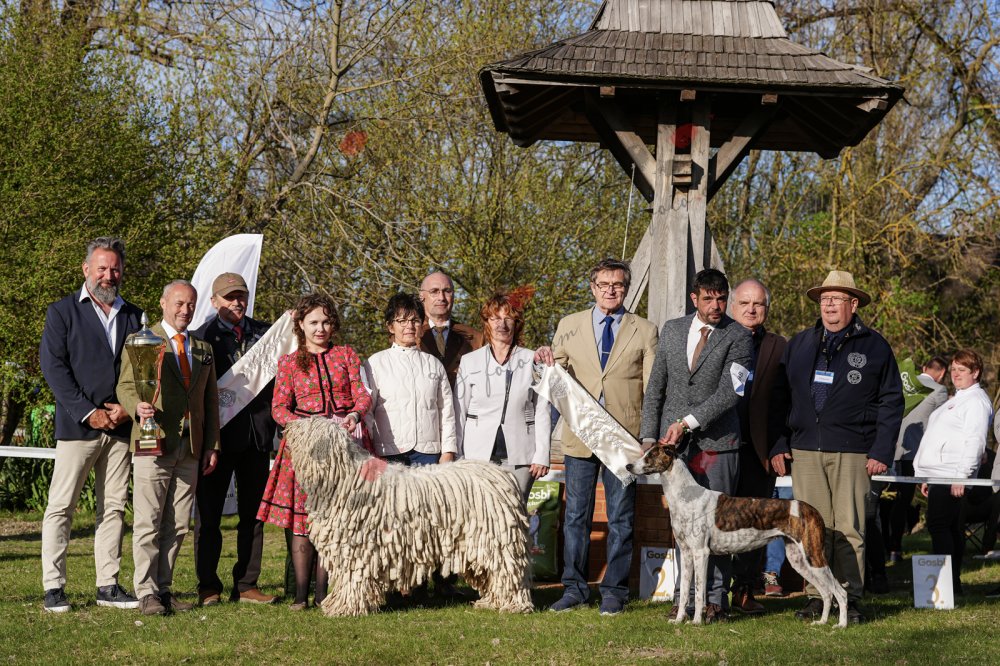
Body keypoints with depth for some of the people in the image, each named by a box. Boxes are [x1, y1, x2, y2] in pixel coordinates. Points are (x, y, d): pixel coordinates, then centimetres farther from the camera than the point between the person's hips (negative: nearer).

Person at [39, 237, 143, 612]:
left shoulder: (133, 316, 15)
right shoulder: (62, 312, 3)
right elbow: (53, 365, -5)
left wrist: (128, 407, -4)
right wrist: (88, 412, -12)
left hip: (121, 426, 4)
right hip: (77, 425, -4)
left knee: (113, 507, 6)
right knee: (61, 507, -4)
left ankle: (108, 586, 11)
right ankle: (53, 588, 0)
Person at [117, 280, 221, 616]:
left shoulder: (204, 349, 19)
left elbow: (211, 400, 19)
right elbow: (125, 385, -2)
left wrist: (212, 446, 13)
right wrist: (137, 406, -24)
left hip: (191, 449, 5)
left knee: (177, 526, 7)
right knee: (148, 525, -5)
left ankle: (164, 589, 14)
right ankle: (146, 593, -1)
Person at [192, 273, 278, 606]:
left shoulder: (265, 333, 10)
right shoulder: (203, 337, -1)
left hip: (256, 435, 4)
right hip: (218, 435, -4)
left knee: (253, 513, 8)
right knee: (209, 514, 2)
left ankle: (246, 585, 15)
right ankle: (208, 587, 9)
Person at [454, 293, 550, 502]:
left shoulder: (532, 361, 8)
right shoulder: (469, 362, 10)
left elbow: (542, 411, 6)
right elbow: (459, 412, 9)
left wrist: (541, 456, -1)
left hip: (519, 455, 0)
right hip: (479, 454, 0)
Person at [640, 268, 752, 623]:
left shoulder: (738, 337, -2)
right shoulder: (671, 330, 11)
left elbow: (730, 392, -12)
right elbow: (655, 387, 13)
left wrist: (688, 422, -15)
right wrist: (648, 437, 6)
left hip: (717, 441, -3)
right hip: (673, 443, 3)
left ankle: (715, 599, 4)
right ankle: (684, 596, 9)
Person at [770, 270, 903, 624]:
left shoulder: (874, 346, 6)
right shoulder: (799, 344, 15)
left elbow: (891, 402, 4)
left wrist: (881, 452, -4)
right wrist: (778, 445, 4)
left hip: (852, 452, -3)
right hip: (805, 451, 3)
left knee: (849, 528, -3)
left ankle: (851, 597, 4)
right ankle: (816, 596, 7)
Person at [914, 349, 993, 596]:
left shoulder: (977, 401, -7)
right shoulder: (957, 400, 25)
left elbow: (975, 441, -17)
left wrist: (962, 476, -23)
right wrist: (926, 477, 24)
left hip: (952, 477, -10)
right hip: (939, 475, 10)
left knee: (939, 525, -14)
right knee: (950, 527, 9)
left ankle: (949, 582, -15)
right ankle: (953, 583, 12)